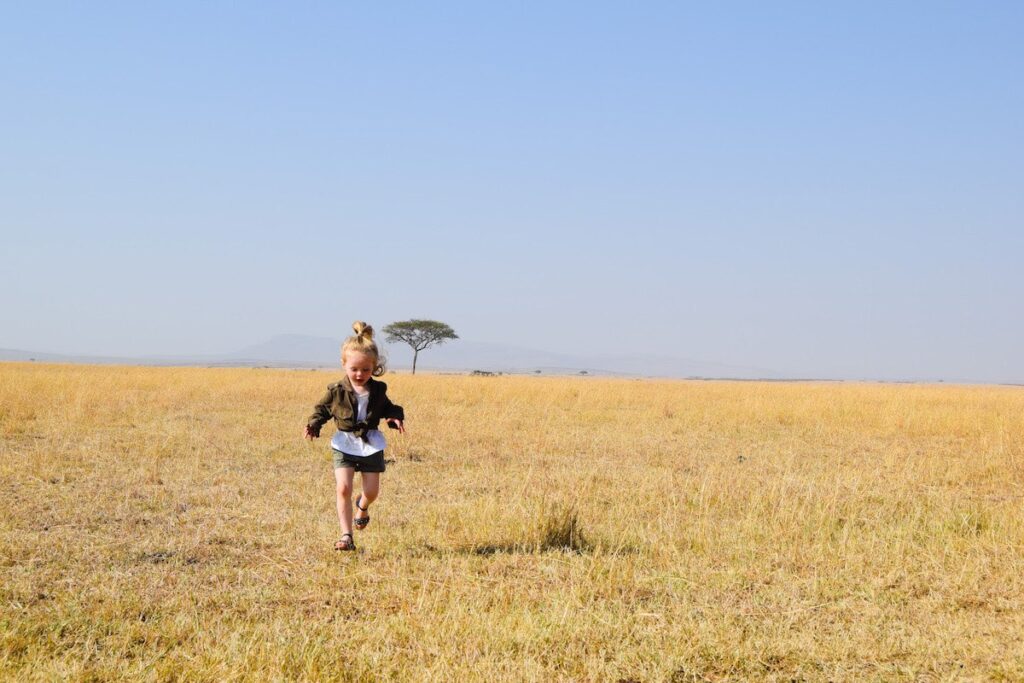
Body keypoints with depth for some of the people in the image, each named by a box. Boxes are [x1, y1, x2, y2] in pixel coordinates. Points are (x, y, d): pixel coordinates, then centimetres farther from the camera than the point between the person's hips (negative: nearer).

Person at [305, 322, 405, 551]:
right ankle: (346, 536, -9)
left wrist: (396, 418, -6)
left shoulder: (378, 390, -1)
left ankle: (362, 507, 42)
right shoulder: (337, 391, -7)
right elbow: (321, 409, 4)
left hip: (371, 445, 2)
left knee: (372, 490, 3)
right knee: (343, 488, -14)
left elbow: (387, 408, 14)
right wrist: (313, 425, -14)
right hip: (344, 444, -2)